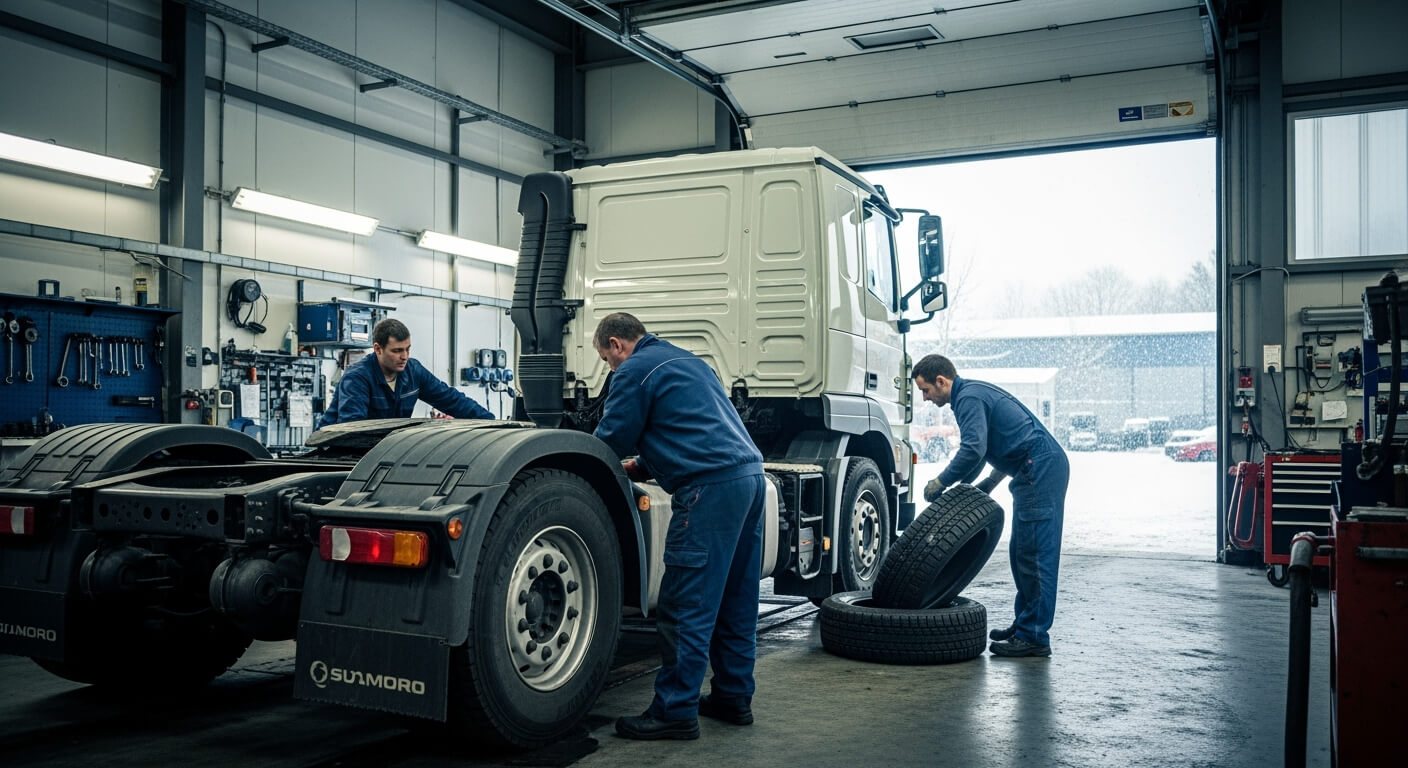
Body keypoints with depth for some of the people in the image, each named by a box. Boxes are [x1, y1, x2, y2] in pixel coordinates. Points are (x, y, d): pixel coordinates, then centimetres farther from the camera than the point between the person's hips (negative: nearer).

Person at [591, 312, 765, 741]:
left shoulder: (633, 371, -1)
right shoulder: (687, 361, 26)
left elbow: (612, 442, 0)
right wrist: (638, 468, 29)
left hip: (710, 486, -9)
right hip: (750, 472, 10)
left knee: (685, 607, -4)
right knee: (735, 600, 15)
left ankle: (675, 711, 0)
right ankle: (734, 698, 24)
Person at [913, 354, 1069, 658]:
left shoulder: (969, 397, -11)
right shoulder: (974, 392, 21)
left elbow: (973, 449, -25)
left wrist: (940, 482, -14)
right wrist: (989, 483, 21)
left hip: (1040, 470, -11)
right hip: (1043, 469, 11)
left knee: (1034, 554, -8)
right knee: (1023, 553, 14)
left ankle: (1034, 638, -5)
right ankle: (1024, 624, 20)